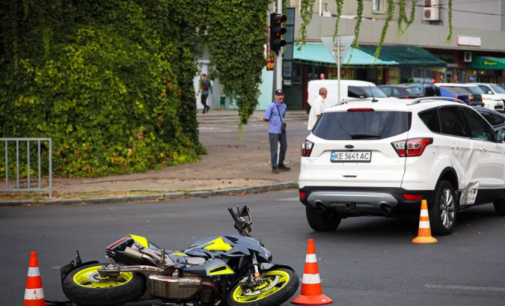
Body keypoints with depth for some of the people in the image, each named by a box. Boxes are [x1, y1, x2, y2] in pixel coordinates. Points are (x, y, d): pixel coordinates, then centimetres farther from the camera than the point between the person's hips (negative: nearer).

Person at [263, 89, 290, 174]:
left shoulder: (284, 106, 9)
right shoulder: (272, 106, -11)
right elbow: (265, 118, -10)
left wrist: (283, 123, 8)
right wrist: (273, 122, 0)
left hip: (282, 130, 7)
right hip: (274, 131, -7)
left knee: (284, 147, 15)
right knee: (274, 149, -1)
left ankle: (280, 164, 31)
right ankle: (274, 167, 8)